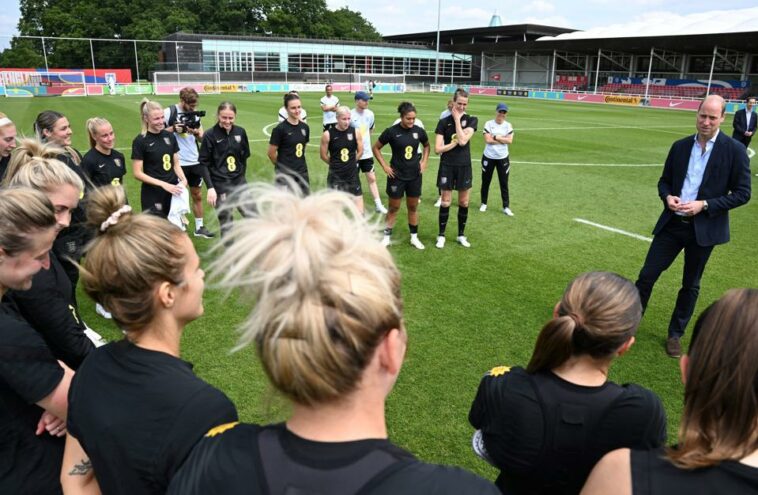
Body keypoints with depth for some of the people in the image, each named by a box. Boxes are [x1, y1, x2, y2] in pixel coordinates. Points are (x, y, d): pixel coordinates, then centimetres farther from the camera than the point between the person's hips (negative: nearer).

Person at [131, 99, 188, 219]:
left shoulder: (170, 136, 5)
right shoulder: (140, 141, -9)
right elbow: (138, 173, -10)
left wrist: (183, 179, -9)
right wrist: (163, 184, -18)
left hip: (173, 190, 5)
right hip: (152, 194, -4)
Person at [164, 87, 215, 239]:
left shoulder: (194, 114, 5)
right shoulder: (169, 112, -10)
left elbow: (202, 138, 8)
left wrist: (196, 132, -13)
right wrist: (173, 128, -21)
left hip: (194, 161, 5)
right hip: (178, 163, -5)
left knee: (197, 195, 13)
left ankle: (199, 227, 24)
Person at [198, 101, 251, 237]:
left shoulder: (240, 132, 2)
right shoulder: (210, 135, -9)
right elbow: (204, 163, -8)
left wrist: (241, 175, 12)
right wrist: (210, 187, -15)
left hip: (239, 181, 4)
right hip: (220, 184, -4)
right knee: (226, 223, 3)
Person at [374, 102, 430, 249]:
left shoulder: (419, 131, -2)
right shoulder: (391, 131, -12)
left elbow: (427, 146, 18)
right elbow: (376, 148, -1)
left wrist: (424, 161, 6)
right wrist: (384, 165, -5)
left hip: (414, 176, 3)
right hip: (396, 176, -3)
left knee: (413, 207, 12)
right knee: (394, 208, 5)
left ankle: (414, 237, 24)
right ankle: (387, 237, 18)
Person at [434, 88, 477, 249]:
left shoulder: (472, 120, -1)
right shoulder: (444, 122, -3)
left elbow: (463, 140, -18)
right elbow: (437, 149, -8)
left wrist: (457, 120, -13)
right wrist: (455, 142, -13)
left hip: (464, 166, 1)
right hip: (447, 166, -1)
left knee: (464, 202, 8)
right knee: (446, 201, 3)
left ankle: (461, 235, 23)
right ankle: (441, 235, 15)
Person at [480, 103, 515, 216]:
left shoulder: (508, 125, 1)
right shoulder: (489, 124, -5)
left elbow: (510, 140, -11)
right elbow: (487, 140, -16)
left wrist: (495, 137, -14)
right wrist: (502, 139, -13)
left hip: (503, 158, 1)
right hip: (488, 157, -1)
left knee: (504, 183, 4)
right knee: (485, 182, 11)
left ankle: (506, 207, 10)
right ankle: (484, 203, 27)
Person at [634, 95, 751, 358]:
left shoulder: (734, 151, -6)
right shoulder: (680, 146, 5)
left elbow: (742, 193, -6)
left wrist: (705, 205, -17)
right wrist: (667, 197, -9)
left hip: (704, 229, -2)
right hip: (672, 223, 3)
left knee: (690, 285, 11)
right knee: (647, 275, 2)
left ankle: (675, 334, 27)